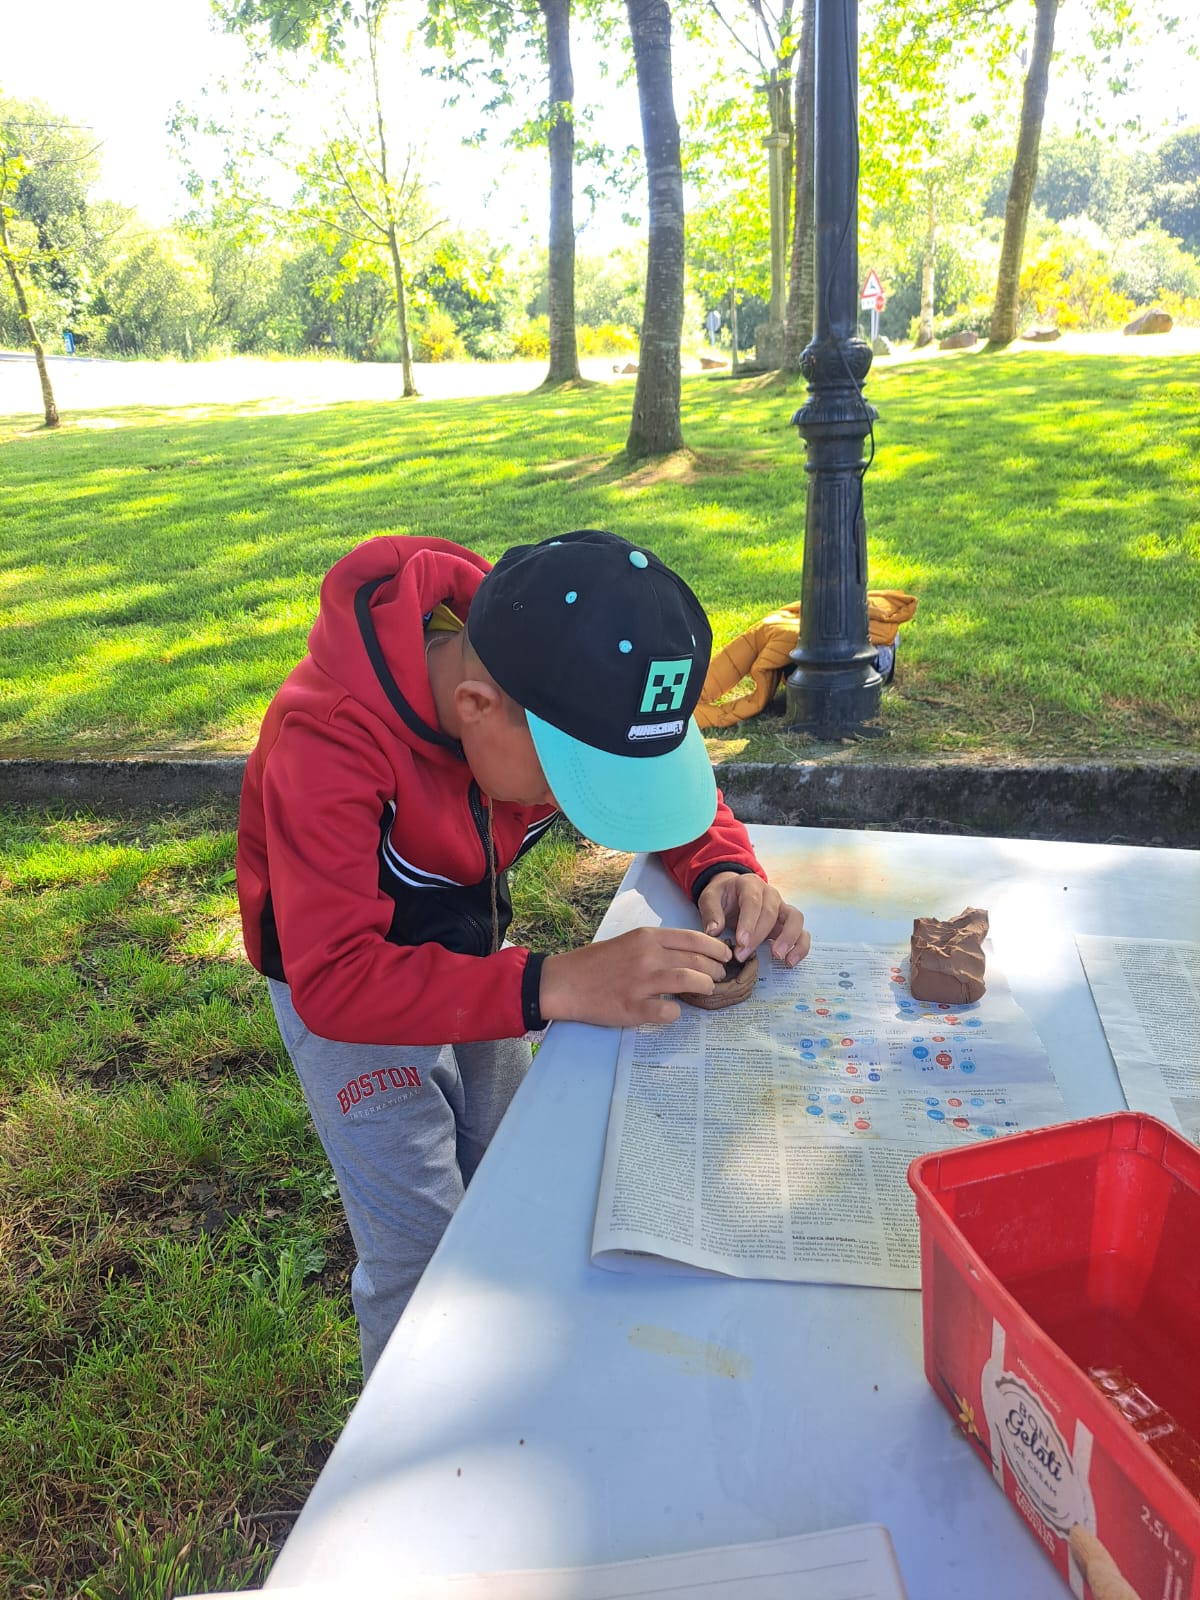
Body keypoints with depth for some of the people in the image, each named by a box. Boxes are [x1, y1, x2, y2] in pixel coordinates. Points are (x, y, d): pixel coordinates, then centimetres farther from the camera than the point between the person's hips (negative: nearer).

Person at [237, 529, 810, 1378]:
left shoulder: (554, 672, -22)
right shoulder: (328, 745, -38)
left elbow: (684, 791, -6)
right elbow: (334, 980, -41)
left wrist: (726, 872, -28)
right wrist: (553, 986, -50)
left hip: (468, 943, 5)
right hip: (340, 970, -4)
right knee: (421, 1252, -1)